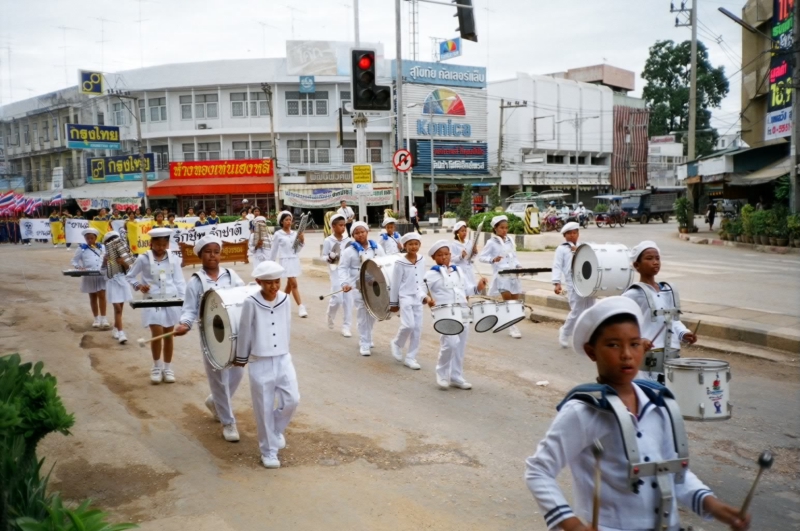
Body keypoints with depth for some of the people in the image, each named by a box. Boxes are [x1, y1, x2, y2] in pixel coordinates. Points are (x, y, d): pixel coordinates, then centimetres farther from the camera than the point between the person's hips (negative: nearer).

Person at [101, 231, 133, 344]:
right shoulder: (106, 256, -3)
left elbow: (129, 268, -3)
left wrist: (123, 262, -20)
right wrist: (105, 261, -21)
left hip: (123, 282, 3)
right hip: (112, 283, -2)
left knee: (120, 308, 12)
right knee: (117, 308, -9)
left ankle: (115, 329, 28)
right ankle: (121, 333, -10)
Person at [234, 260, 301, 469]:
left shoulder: (285, 299, -2)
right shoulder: (251, 303, -13)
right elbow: (245, 333, -4)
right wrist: (240, 358, 5)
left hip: (283, 359, 3)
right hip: (260, 363, -3)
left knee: (292, 400, -1)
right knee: (264, 409, 4)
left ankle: (276, 430, 29)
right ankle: (268, 451, 19)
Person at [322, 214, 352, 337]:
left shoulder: (348, 239, 5)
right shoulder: (328, 241, -4)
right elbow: (324, 257, -1)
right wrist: (331, 257, -20)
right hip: (336, 271, -4)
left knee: (348, 299, 1)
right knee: (337, 298, -10)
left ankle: (346, 327, 9)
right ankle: (330, 316, 23)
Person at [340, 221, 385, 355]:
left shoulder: (377, 247, 5)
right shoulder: (350, 250, -6)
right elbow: (342, 268, -7)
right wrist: (344, 283, -22)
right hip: (359, 287, -4)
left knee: (373, 313, 13)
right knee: (362, 315, -3)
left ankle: (366, 338, 34)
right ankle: (364, 344, 7)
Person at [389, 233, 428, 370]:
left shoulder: (422, 261, 5)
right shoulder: (400, 263, -11)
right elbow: (395, 284, -6)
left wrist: (424, 295, 13)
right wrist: (393, 302, -3)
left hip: (417, 298, 6)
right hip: (405, 297, -6)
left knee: (417, 328, 4)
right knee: (409, 325, -18)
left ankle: (410, 358, 13)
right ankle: (397, 343, 12)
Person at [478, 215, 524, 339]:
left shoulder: (510, 240, 12)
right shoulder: (492, 242, -3)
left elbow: (514, 256, 18)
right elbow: (481, 257, -4)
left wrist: (518, 266, 0)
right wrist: (493, 260, -20)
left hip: (513, 274, 6)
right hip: (501, 274, -5)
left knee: (515, 301, 6)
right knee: (508, 300, -13)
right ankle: (512, 327, -6)